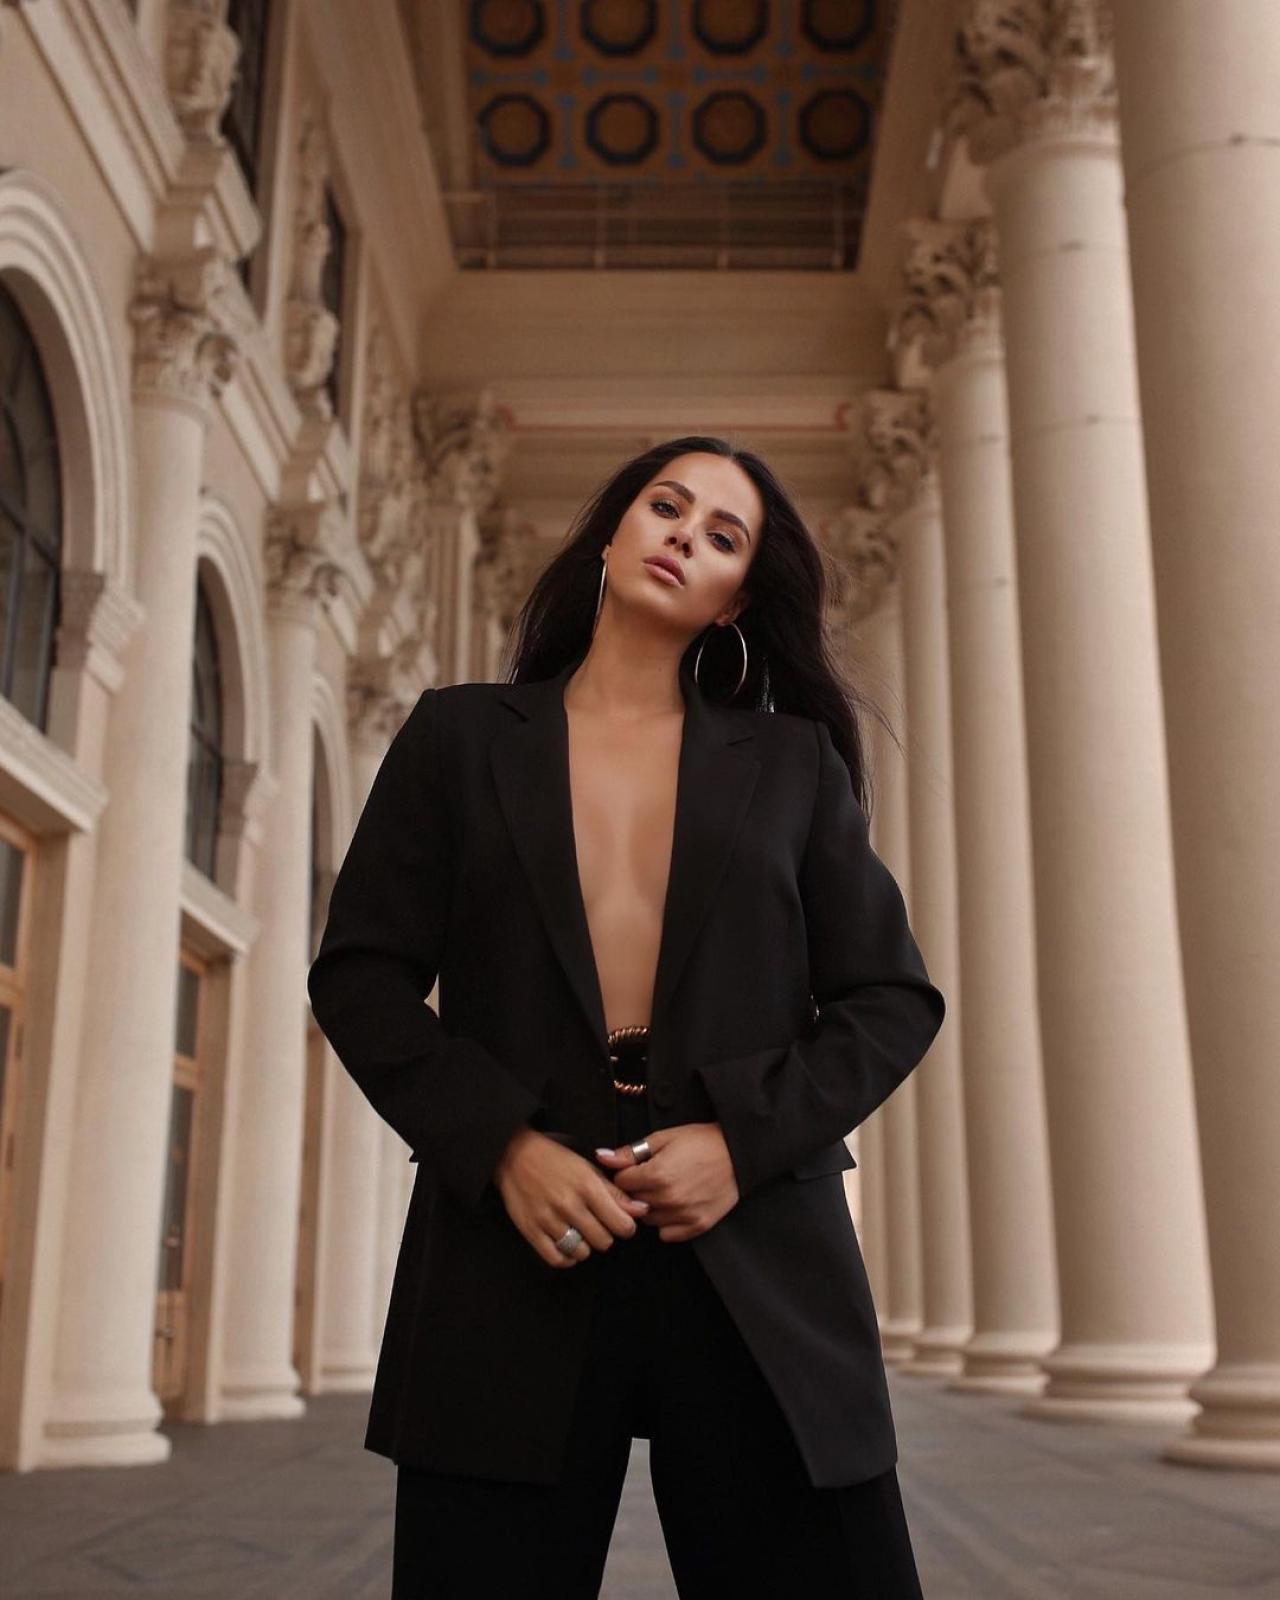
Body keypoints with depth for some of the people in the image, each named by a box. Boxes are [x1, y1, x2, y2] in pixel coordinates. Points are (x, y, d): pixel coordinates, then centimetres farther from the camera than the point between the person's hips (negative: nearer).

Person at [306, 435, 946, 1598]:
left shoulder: (795, 761, 13)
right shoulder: (459, 736, 12)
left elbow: (894, 999, 9)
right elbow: (361, 976, 6)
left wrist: (744, 1137, -8)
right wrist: (500, 1142, -9)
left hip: (758, 1265, 1)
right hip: (513, 1258, 0)